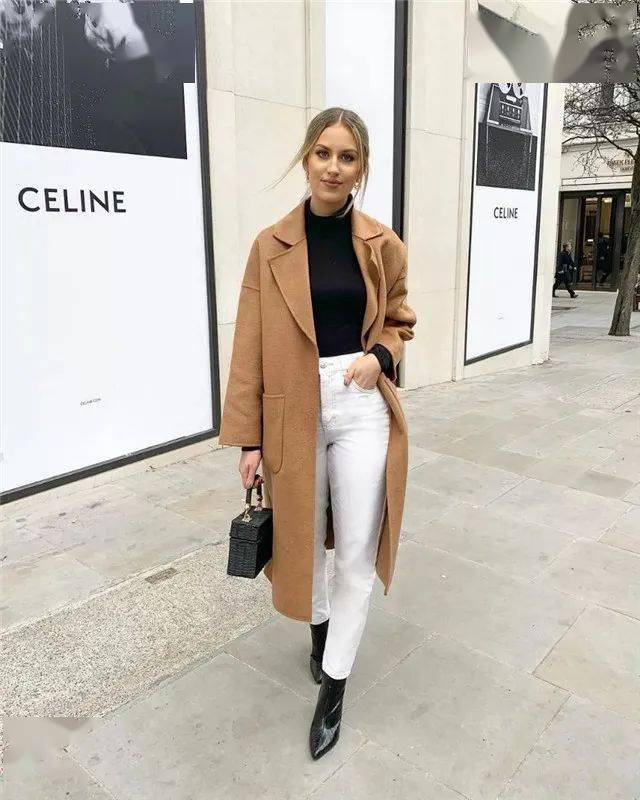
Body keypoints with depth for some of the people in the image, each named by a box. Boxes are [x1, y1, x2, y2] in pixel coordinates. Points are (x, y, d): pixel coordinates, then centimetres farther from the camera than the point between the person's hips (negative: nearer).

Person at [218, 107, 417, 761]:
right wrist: (248, 436, -4)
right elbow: (250, 347, -2)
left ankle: (333, 686, 24)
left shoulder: (383, 245, 1)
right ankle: (319, 626, 49)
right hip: (294, 410, 0)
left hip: (364, 408, 1)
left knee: (358, 554, 4)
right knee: (306, 538, 18)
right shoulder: (270, 246, -3)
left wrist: (380, 355, -10)